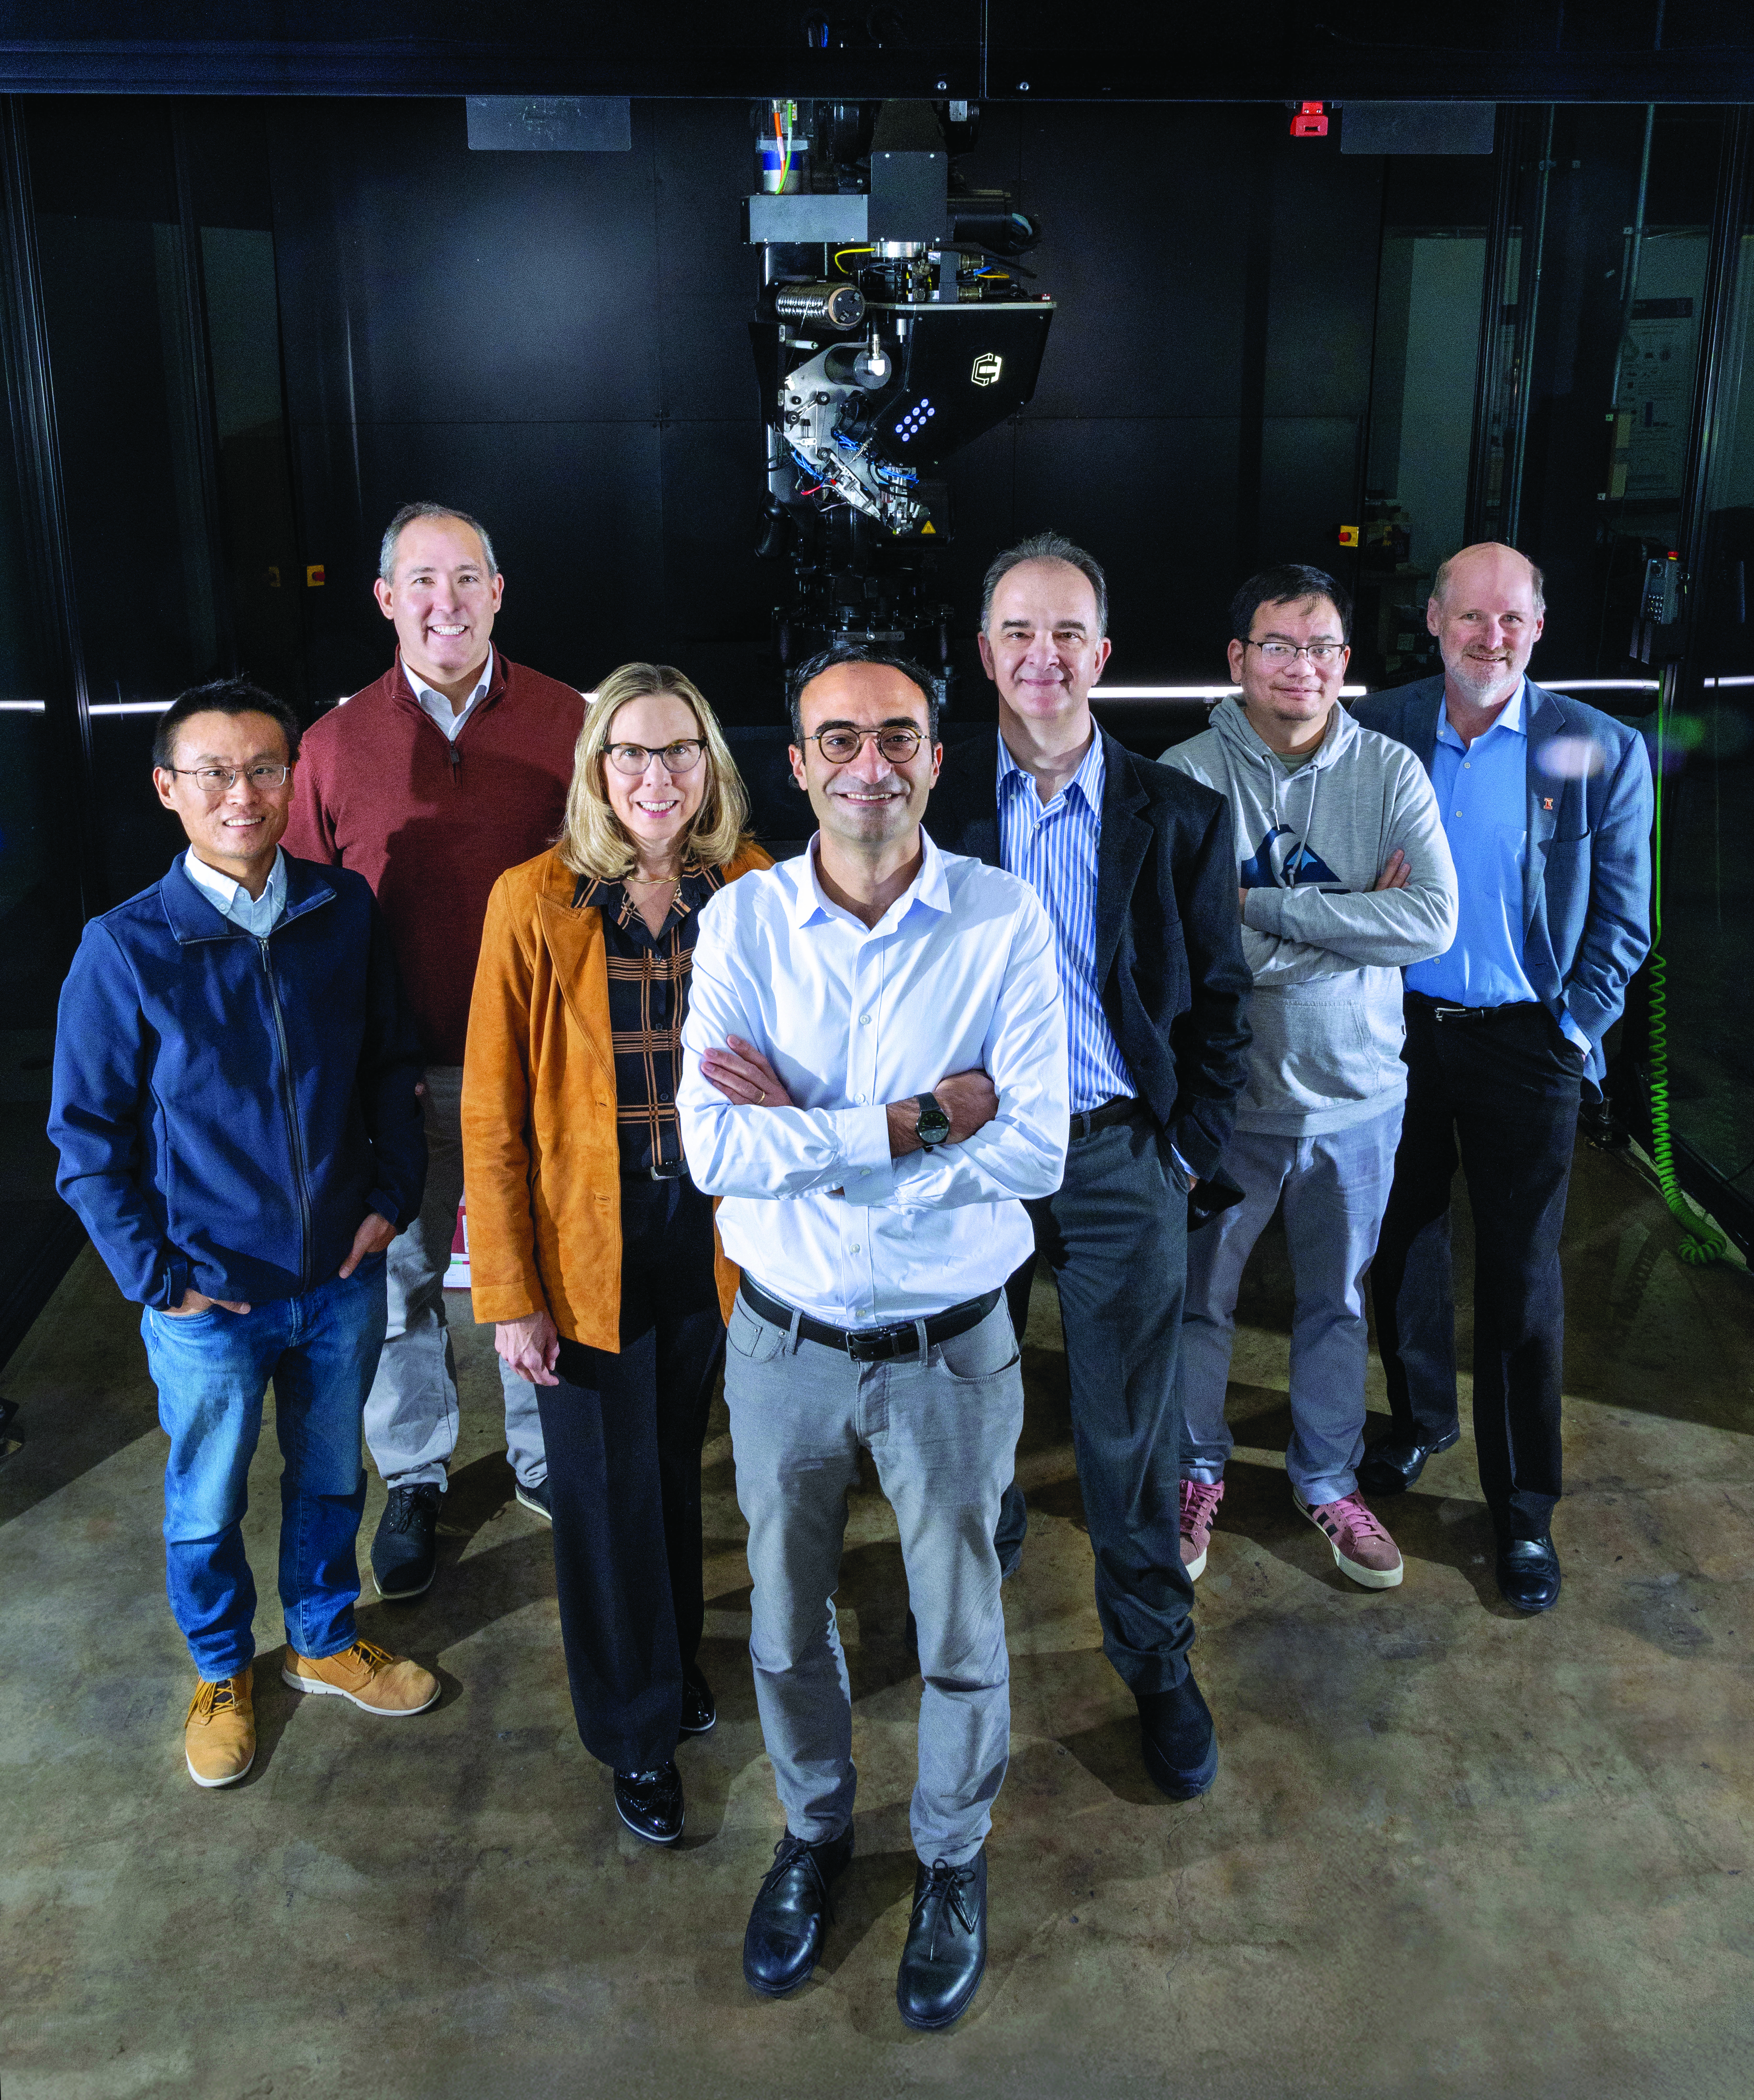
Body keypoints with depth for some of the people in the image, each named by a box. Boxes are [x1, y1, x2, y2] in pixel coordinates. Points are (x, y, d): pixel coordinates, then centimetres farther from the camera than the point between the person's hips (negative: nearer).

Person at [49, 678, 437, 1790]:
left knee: (332, 1476, 22)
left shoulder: (345, 912, -7)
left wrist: (394, 1191, -1)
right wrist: (156, 1275, -9)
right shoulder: (126, 949, -15)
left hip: (342, 1276, 3)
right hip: (210, 1296, -2)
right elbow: (87, 1136, -8)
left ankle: (327, 1638, 46)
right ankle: (224, 1673, 43)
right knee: (207, 1503, 17)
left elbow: (395, 1063, 6)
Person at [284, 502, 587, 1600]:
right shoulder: (337, 744, -1)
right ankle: (415, 1480, 34)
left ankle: (546, 1459, 36)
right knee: (400, 1280, 13)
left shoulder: (569, 724, -3)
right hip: (398, 1067, 1)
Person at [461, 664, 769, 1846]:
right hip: (588, 1245, -2)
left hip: (712, 1231, 2)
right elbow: (492, 1118, -10)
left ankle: (678, 1657, 47)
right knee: (607, 1489, 11)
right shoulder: (534, 904, -12)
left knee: (679, 1459, 21)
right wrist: (509, 1294, -10)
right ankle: (639, 1735, 33)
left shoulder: (750, 892, -5)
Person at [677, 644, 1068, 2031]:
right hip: (785, 1341, 2)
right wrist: (919, 1119, -23)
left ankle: (954, 1857, 43)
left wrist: (810, 1142, -20)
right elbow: (714, 1145, -19)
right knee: (788, 1619, 20)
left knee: (961, 1629, 16)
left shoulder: (1005, 920, -12)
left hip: (952, 1346, -1)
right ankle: (814, 1831, 48)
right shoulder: (744, 921, -9)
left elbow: (1037, 1149, -19)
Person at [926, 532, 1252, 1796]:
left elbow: (1221, 1002, 3)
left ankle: (1159, 1664, 28)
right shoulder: (935, 804, -3)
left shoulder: (1180, 817, -2)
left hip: (1123, 1161, 0)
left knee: (1132, 1438, 8)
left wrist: (1192, 1152, -2)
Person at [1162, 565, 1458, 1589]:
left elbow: (1436, 922, -18)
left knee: (1339, 1302, 19)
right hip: (1224, 1093, -2)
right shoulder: (1187, 775, -12)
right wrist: (1357, 919, -18)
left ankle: (1331, 1479, 41)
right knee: (1199, 1298, 15)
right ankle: (1198, 1472, 39)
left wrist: (1265, 905, -20)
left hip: (1356, 1095, 2)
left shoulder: (1392, 771, -5)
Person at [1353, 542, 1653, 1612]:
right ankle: (1421, 1419, 41)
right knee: (1403, 1242, 16)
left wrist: (1572, 1030, -7)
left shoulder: (1601, 750, -5)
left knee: (1522, 1277, 5)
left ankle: (1525, 1506, 20)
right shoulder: (1377, 730, -1)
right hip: (1396, 1034, 2)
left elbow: (1622, 923, 0)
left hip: (1522, 1045, -2)